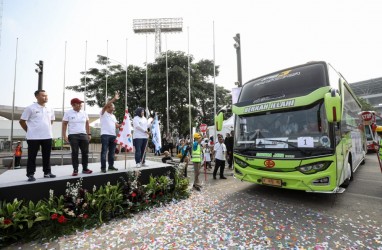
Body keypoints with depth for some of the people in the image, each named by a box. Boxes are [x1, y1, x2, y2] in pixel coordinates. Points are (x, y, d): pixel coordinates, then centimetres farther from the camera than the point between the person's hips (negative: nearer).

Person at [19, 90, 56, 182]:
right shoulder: (30, 108, -6)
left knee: (47, 156, 10)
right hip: (34, 137, -4)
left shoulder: (50, 109, 8)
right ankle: (30, 175, 14)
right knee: (32, 157, 4)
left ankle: (47, 172, 20)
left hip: (47, 136, 4)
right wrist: (29, 131, 1)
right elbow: (22, 121, -1)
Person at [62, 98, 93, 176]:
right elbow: (64, 124, -1)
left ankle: (85, 168, 15)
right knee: (75, 153, -1)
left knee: (85, 152, 3)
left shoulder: (84, 113, 9)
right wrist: (64, 135, -8)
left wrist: (89, 134, 10)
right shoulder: (68, 113, -1)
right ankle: (75, 170, 8)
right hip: (73, 135, -3)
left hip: (83, 135, 4)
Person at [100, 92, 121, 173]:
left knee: (112, 152, 10)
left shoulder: (113, 116, 23)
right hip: (105, 135, -7)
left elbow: (116, 125, 17)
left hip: (113, 135, 7)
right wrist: (114, 99, -23)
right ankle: (103, 167, 1)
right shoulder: (103, 113, 2)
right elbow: (105, 106, -17)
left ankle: (111, 166, 19)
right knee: (104, 151, -4)